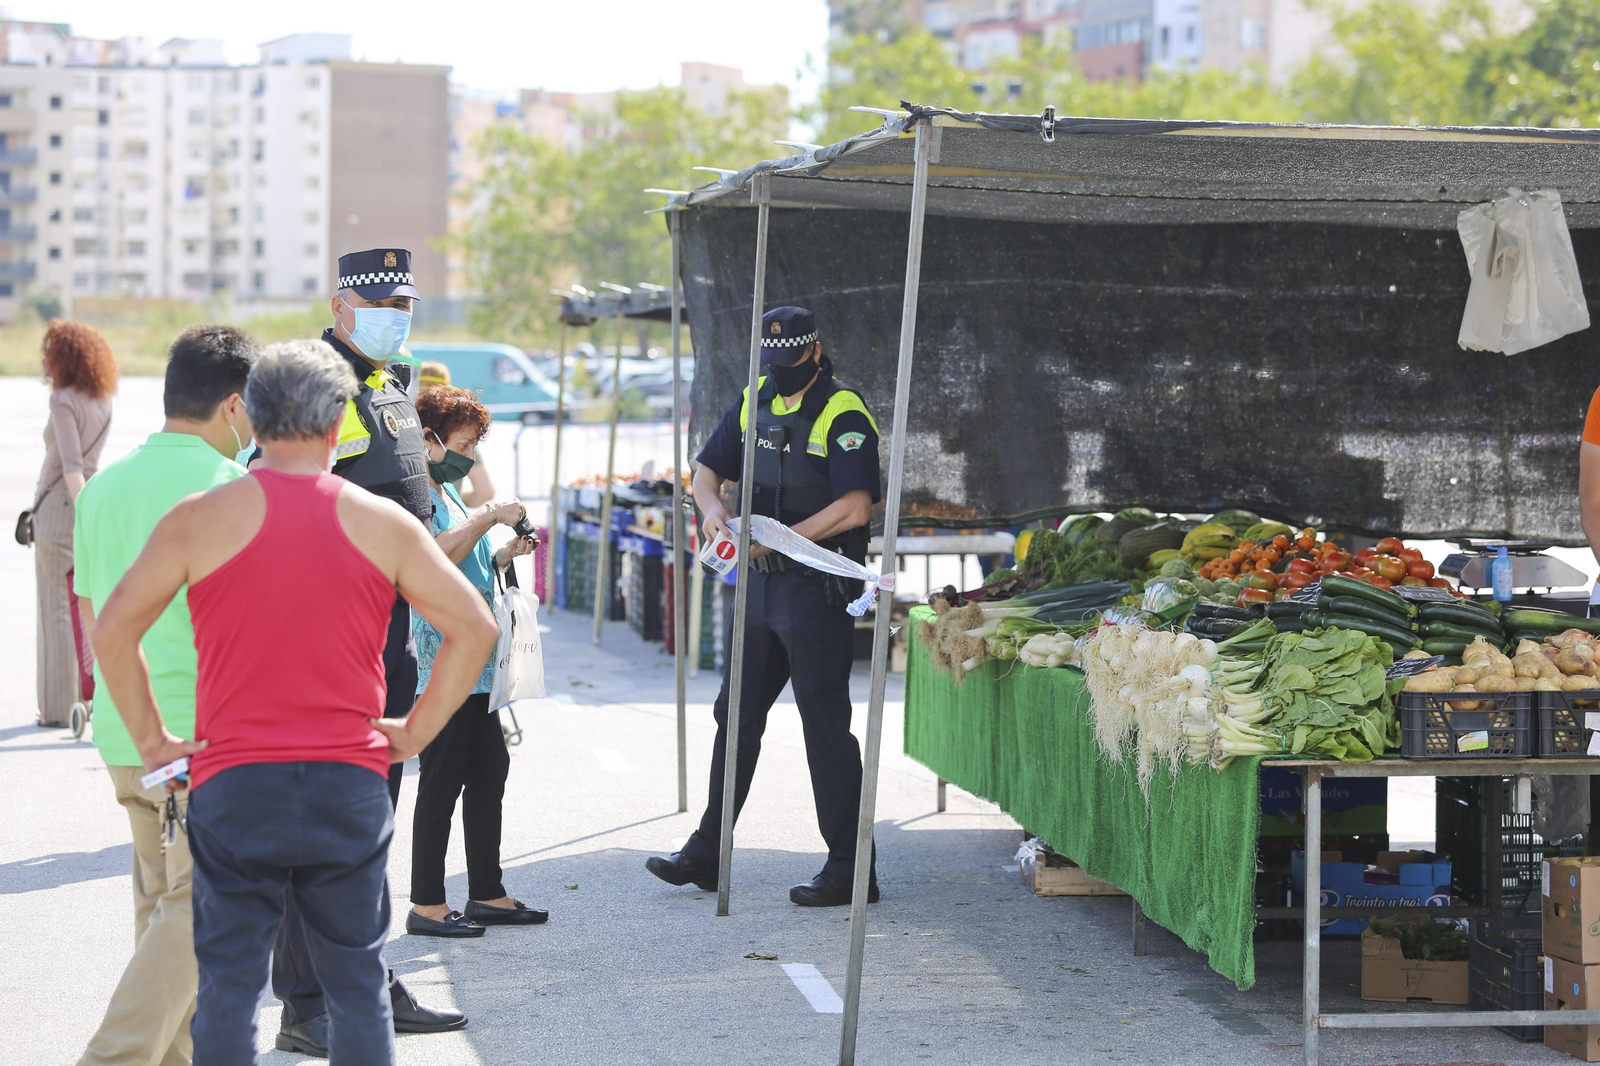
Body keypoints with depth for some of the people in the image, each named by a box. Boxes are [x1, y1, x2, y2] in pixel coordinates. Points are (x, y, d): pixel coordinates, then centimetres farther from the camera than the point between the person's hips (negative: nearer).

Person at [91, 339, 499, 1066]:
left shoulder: (201, 519, -2)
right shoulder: (381, 522, 2)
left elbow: (113, 629, -4)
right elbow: (474, 627, 1)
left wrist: (150, 740, 4)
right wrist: (414, 733, 7)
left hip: (232, 785, -1)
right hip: (350, 783, 1)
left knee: (228, 984, 5)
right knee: (358, 984, 9)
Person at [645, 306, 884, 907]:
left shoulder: (843, 415, -12)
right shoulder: (755, 402, 10)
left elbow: (855, 507, -22)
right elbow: (707, 470, 16)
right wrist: (713, 506, -7)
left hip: (818, 591, -8)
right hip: (761, 586, 8)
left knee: (826, 725, -6)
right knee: (736, 717, 12)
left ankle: (850, 869, 0)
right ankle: (707, 855, 21)